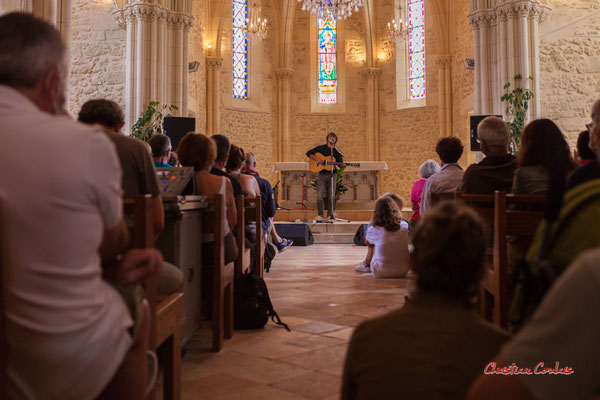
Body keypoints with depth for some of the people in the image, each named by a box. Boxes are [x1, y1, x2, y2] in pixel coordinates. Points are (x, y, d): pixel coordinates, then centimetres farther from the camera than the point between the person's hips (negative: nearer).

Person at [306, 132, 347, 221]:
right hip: (322, 174, -1)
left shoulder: (336, 151, 9)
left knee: (332, 196, 2)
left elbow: (340, 163, 7)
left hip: (332, 174, 1)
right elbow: (309, 153, 4)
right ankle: (320, 215, 4)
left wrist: (343, 165, -16)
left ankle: (330, 214, 17)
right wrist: (317, 159, -10)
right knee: (319, 196, -6)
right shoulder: (321, 148, 5)